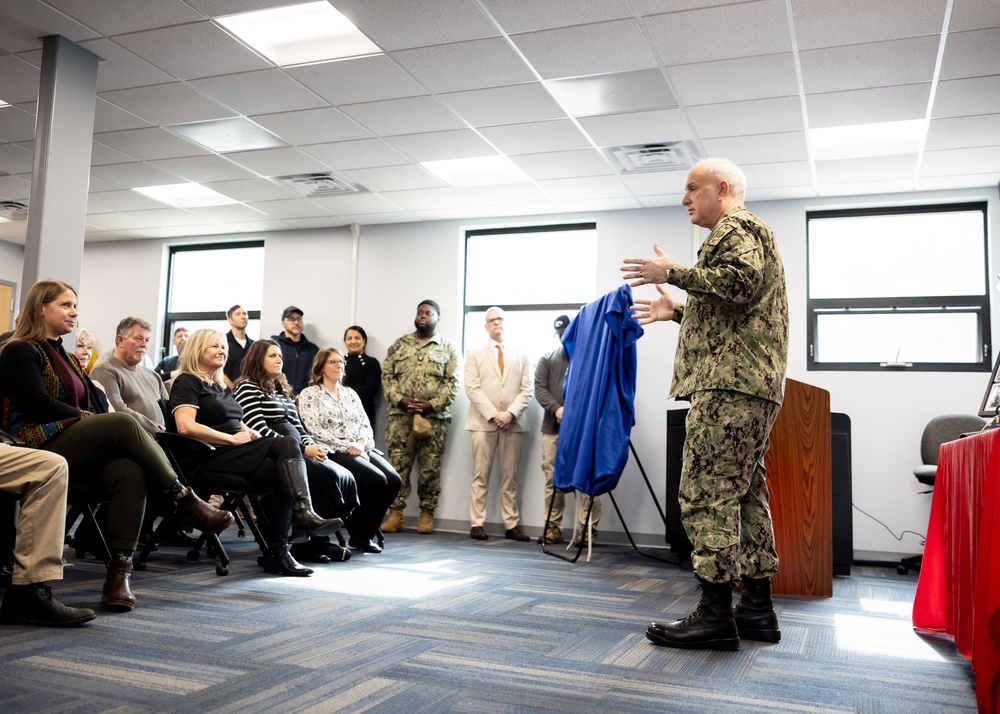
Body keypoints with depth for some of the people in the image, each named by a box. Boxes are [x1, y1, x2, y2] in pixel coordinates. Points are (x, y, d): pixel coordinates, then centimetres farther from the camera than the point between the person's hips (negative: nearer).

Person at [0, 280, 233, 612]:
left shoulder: (60, 354, 25)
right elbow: (39, 405, -13)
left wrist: (96, 422, -2)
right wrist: (90, 419, -6)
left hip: (75, 448, 7)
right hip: (41, 446, -7)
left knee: (131, 472, -26)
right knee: (123, 422, -30)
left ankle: (119, 571, -33)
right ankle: (185, 501, -25)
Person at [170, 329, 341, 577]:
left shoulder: (222, 386, 28)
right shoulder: (187, 382, 1)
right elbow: (185, 427, -16)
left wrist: (249, 432, 4)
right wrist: (233, 438, -13)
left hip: (236, 453, 8)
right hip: (213, 457, -8)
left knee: (283, 477, -19)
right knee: (287, 444, -26)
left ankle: (277, 552, -18)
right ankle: (304, 515, -34)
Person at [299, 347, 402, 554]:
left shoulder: (350, 393, 21)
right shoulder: (309, 394, 2)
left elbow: (365, 424, 14)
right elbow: (315, 431, -9)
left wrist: (361, 443, -9)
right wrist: (347, 447, -15)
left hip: (360, 449, 6)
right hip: (333, 452, -6)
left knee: (394, 480, -19)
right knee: (376, 480, -28)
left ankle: (368, 531, -2)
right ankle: (360, 535, -8)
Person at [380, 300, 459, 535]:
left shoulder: (448, 347, 7)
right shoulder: (399, 345, 13)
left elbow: (453, 382, 0)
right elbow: (387, 376, 7)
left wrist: (432, 405, -12)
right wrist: (400, 400, -9)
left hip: (434, 416, -1)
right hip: (400, 414, 2)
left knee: (430, 467, 2)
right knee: (397, 465, -1)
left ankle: (427, 513, 11)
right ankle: (395, 514, 4)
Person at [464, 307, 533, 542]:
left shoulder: (521, 354, 15)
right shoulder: (475, 354, 11)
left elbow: (526, 390, 6)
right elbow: (472, 388, -1)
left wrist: (510, 413, -10)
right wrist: (493, 414, -12)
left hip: (513, 422, 1)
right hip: (483, 421, -1)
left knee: (510, 476, 3)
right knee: (481, 475, -2)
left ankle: (512, 525, 5)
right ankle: (477, 523, 2)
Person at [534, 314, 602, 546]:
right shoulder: (547, 360, 16)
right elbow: (539, 388, 4)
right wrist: (556, 408, -13)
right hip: (553, 428, 3)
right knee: (553, 480, 4)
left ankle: (588, 530, 1)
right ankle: (553, 528, 11)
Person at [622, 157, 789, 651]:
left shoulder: (736, 227, -2)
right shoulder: (747, 232, 30)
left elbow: (740, 282, -21)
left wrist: (672, 272, -13)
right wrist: (677, 311, 31)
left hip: (729, 383, -11)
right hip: (752, 385, 11)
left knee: (707, 492, -12)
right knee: (744, 491, 10)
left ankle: (716, 615, -11)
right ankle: (757, 608, 15)